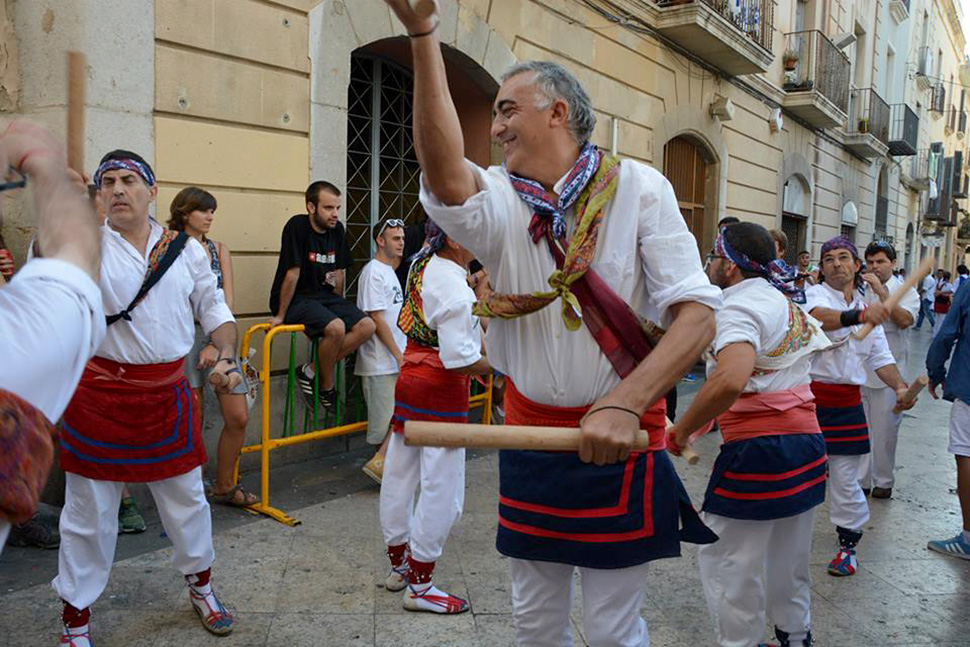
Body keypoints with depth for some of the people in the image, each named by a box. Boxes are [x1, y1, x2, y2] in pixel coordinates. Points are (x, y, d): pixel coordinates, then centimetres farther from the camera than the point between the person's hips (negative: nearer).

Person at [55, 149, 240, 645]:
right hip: (99, 393, -2)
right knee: (89, 510, 8)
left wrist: (227, 355, -4)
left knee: (186, 497, 16)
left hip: (168, 392, 3)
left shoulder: (186, 249, 5)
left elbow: (214, 309, 12)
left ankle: (200, 586, 39)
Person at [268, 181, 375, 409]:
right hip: (296, 299, -7)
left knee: (367, 326, -11)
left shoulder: (337, 230, 4)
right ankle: (327, 386, -5)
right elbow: (292, 273, -16)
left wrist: (339, 307, 13)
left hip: (324, 296, 7)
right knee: (336, 328, -32)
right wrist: (280, 315, -11)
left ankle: (311, 371, -4)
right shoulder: (297, 226, -16)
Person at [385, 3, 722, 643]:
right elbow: (445, 176, -28)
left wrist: (626, 403, -28)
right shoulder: (500, 200, -3)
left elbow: (697, 313, -15)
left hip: (618, 440, -3)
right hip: (529, 429, 3)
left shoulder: (637, 187, -7)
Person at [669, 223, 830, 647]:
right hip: (807, 442, 10)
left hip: (757, 452, -10)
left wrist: (681, 431, -24)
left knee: (725, 560, 3)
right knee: (790, 558, 24)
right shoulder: (787, 303, 13)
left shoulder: (739, 307, -16)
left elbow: (731, 381, -34)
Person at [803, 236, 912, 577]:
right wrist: (859, 315, -47)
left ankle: (848, 543, 24)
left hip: (847, 402, 4)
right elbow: (820, 317, -29)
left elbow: (880, 357, 16)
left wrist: (899, 385, -2)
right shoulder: (815, 294, -5)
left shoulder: (868, 309, 15)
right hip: (811, 394, -4)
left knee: (845, 478, 8)